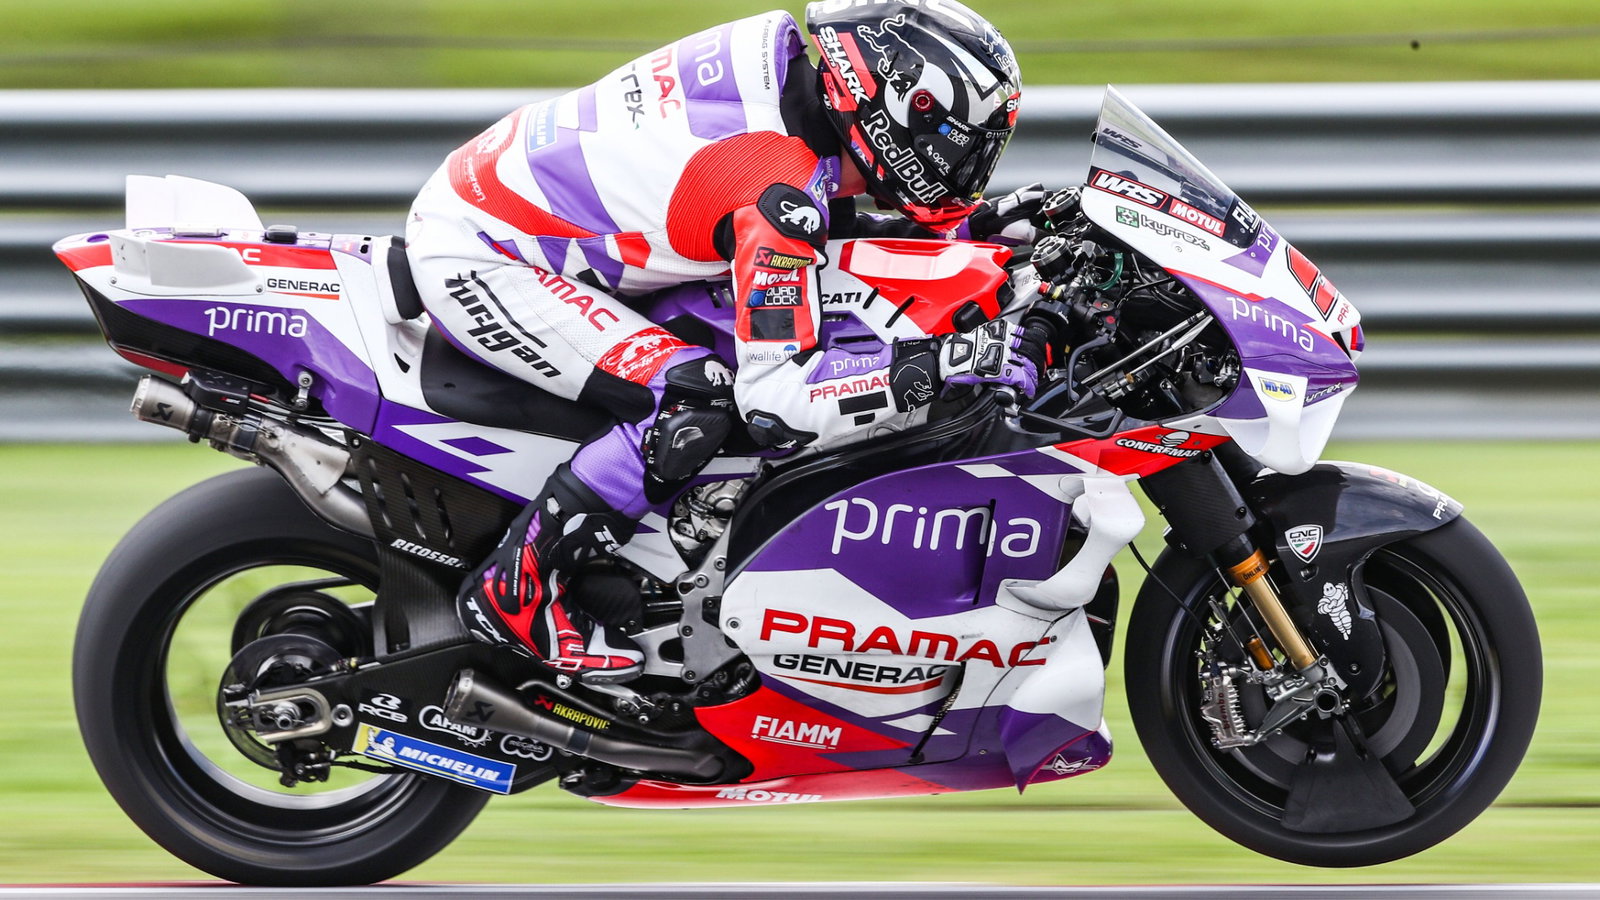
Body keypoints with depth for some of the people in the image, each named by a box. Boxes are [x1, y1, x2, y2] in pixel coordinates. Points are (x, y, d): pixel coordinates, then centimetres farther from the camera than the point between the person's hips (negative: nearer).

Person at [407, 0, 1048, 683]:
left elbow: (816, 232, 18)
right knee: (697, 401, -22)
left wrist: (967, 225, 7)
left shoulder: (784, 63, -1)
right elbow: (775, 398, -31)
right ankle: (513, 596, -12)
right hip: (471, 256, -10)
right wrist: (950, 360, -34)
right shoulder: (781, 180, -27)